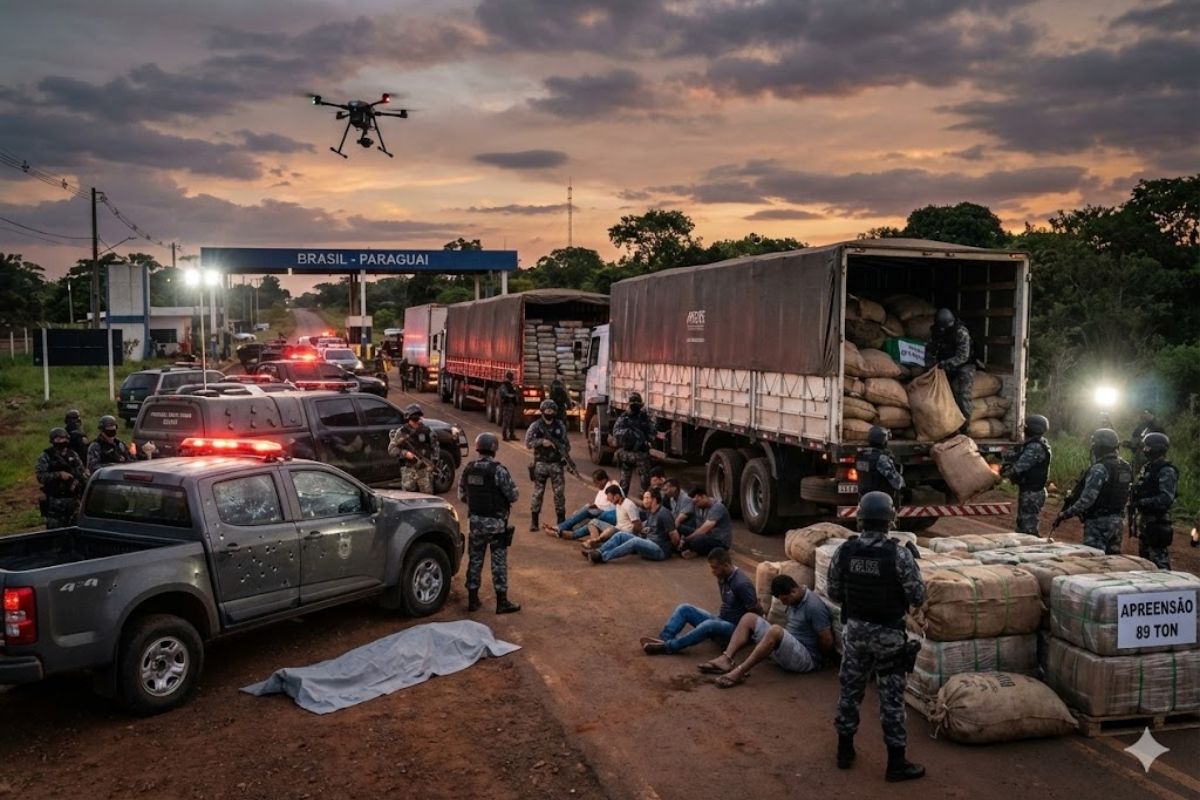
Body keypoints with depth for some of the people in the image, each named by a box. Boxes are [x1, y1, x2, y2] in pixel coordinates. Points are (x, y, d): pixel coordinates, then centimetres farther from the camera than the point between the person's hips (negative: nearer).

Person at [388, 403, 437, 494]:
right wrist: (405, 453, -18)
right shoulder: (401, 433, -3)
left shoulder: (426, 430, 4)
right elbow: (391, 450, -5)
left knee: (428, 494, 1)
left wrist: (434, 458, 9)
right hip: (408, 470, -2)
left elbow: (434, 443, 19)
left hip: (424, 469, 2)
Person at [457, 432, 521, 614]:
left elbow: (461, 495, 9)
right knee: (499, 561, 3)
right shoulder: (498, 470, -17)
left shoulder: (468, 469, 0)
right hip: (495, 523, -5)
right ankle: (502, 602, 8)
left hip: (475, 521, 5)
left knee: (475, 559, 14)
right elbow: (513, 495, -13)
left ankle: (473, 599, 21)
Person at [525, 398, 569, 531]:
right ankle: (534, 521, 8)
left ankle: (561, 520, 13)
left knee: (559, 492, 3)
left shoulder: (560, 425, 6)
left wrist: (565, 453, -4)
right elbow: (528, 442, -6)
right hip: (541, 464, -2)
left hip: (556, 464, 2)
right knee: (538, 492, 1)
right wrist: (542, 441, -19)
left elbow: (566, 442, 12)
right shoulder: (535, 426, -3)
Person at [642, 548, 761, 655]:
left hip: (735, 630, -9)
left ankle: (668, 647, -36)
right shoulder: (723, 577, 4)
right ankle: (663, 639, -24)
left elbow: (757, 612, -18)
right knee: (684, 609, -5)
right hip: (721, 621, 9)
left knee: (708, 625, -39)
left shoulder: (741, 584, -23)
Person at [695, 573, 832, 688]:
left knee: (775, 631, -37)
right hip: (786, 647, 9)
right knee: (749, 618, -1)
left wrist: (817, 658, -3)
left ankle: (739, 672, -37)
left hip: (807, 659, -9)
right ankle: (726, 659, -20)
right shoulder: (795, 600, 8)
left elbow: (827, 642, -18)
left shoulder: (814, 606, -19)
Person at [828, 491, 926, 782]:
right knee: (891, 697, 7)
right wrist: (912, 565, 4)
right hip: (888, 635, -3)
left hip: (854, 630, 3)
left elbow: (834, 594, 2)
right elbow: (917, 597, -11)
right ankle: (896, 763, 15)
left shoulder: (844, 551, -7)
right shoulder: (899, 554, -19)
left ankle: (845, 750, 28)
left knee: (850, 689, 17)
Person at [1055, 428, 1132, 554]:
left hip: (1098, 522, -9)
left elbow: (1087, 499, -25)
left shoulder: (1099, 469, -20)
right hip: (1116, 520, 9)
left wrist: (1065, 514, -19)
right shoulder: (1125, 467, 7)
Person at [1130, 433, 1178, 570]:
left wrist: (1141, 502, -22)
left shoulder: (1167, 471, -15)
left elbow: (1166, 499, -24)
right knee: (1144, 558, 17)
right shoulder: (1147, 468, 12)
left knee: (1159, 561, -7)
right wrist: (1134, 498, 4)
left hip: (1158, 524, -9)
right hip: (1144, 521, 9)